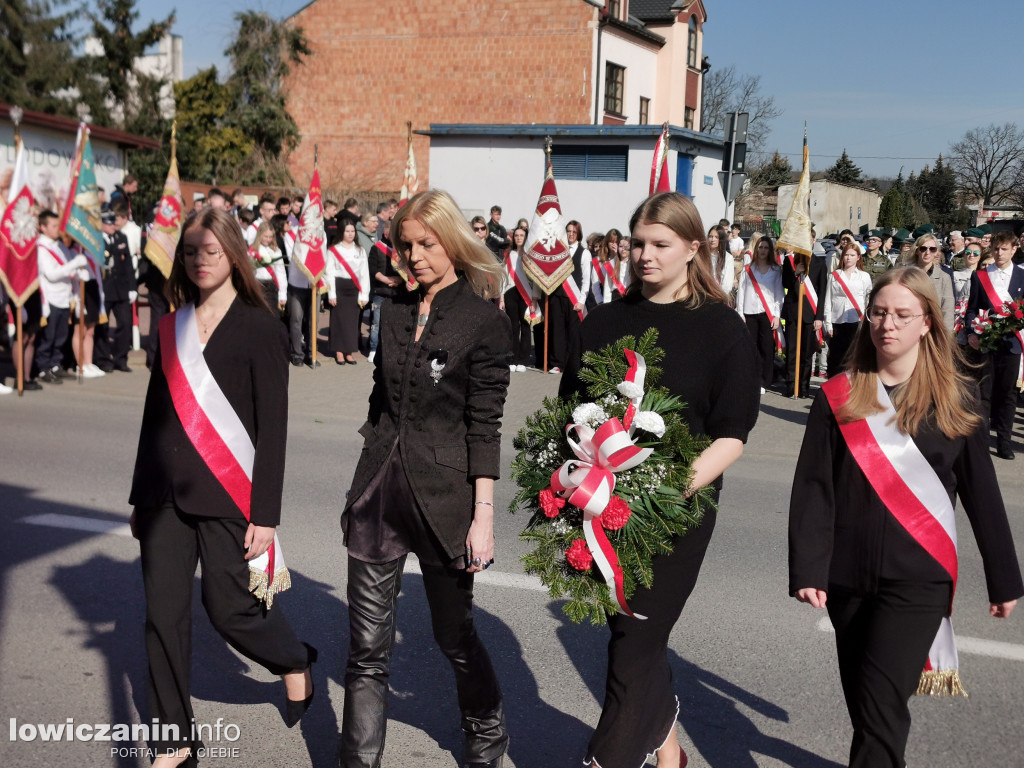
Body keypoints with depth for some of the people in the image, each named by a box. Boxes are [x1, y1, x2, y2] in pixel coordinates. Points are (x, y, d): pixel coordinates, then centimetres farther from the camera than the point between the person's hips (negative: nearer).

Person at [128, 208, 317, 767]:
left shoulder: (260, 329, -5)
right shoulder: (173, 328, 11)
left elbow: (272, 428, -7)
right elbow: (156, 414, 15)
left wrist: (265, 514, -11)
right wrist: (140, 498, 17)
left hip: (225, 496, -5)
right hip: (166, 495, 5)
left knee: (231, 608, 0)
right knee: (163, 615, 5)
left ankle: (295, 663, 32)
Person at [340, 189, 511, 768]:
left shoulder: (485, 320, -7)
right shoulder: (395, 312, 9)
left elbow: (484, 426, -10)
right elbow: (381, 402, 14)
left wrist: (483, 515, -12)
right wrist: (365, 486, 15)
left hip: (443, 496, -4)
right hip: (379, 486, 4)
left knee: (454, 633, 13)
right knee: (368, 645, 5)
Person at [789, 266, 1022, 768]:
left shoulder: (955, 398, 0)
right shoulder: (837, 398, -1)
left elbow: (981, 492, 4)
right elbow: (812, 489, -5)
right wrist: (807, 570, -14)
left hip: (919, 576, -2)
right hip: (848, 575, 2)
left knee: (880, 703, -11)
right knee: (862, 699, 16)